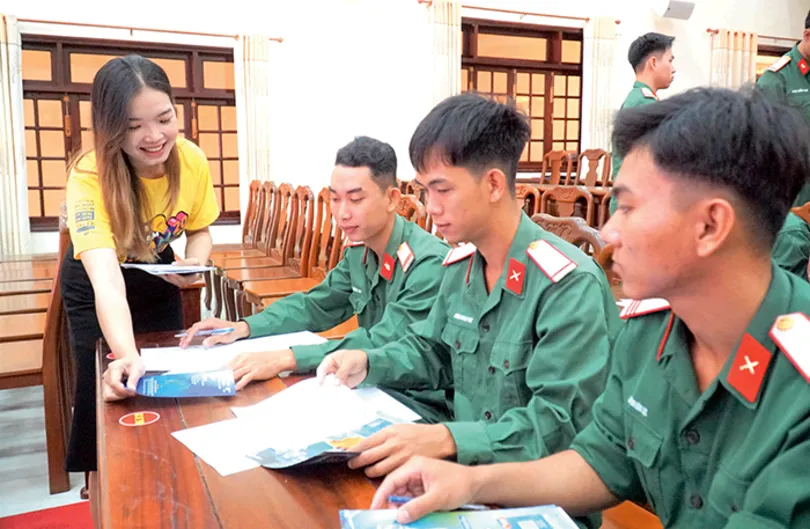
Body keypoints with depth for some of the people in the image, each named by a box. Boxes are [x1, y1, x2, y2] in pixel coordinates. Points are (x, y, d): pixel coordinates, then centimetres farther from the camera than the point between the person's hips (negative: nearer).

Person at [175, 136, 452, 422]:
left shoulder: (429, 263, -24)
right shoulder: (359, 252, 2)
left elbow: (383, 344, -29)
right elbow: (315, 306, 12)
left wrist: (287, 358, -34)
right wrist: (243, 327, -2)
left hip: (423, 406, -7)